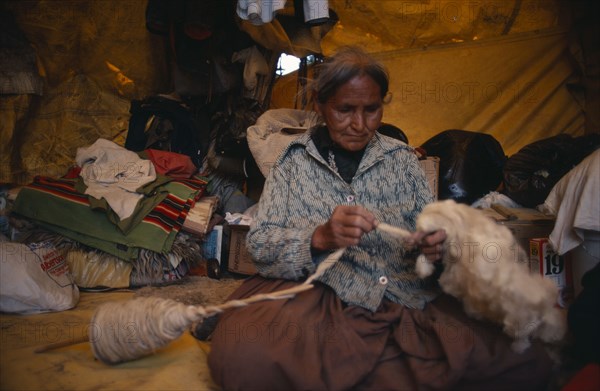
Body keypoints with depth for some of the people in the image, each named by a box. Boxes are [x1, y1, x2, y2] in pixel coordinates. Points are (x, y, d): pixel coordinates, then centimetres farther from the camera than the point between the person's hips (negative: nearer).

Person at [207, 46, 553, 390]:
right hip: (323, 299, -2)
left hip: (413, 303, 3)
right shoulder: (295, 162, 6)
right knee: (242, 357, -33)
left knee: (528, 361, -18)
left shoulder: (402, 158, 12)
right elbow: (259, 243, -2)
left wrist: (436, 245, -12)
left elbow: (434, 232, 12)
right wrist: (319, 238, -21)